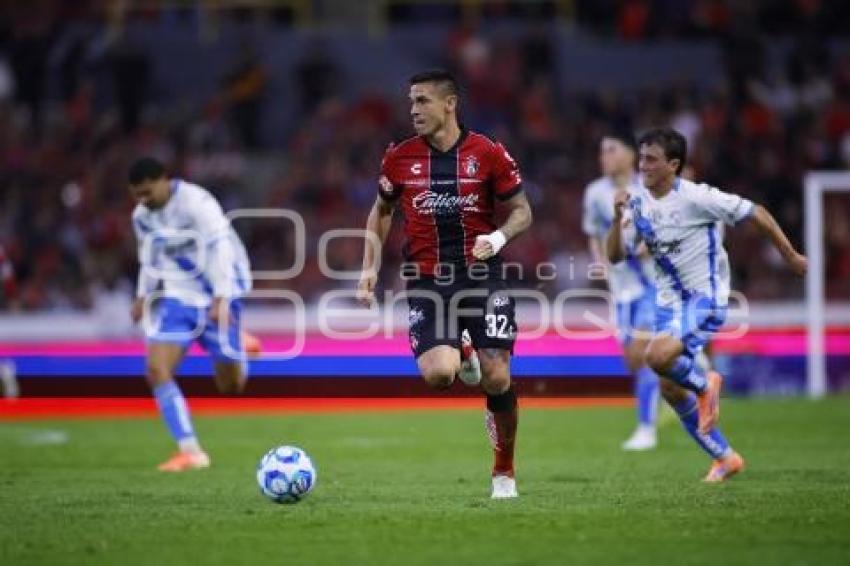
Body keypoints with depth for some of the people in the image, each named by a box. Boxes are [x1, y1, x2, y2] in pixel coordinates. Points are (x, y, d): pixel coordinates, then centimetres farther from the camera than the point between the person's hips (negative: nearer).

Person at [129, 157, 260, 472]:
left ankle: (237, 348, 37)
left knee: (231, 386, 0)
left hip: (217, 297, -6)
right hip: (178, 298, 6)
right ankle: (190, 451, -11)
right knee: (157, 369, -16)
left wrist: (220, 299, -32)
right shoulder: (142, 216, 3)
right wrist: (143, 295, 8)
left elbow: (221, 248, -25)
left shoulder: (196, 203, -20)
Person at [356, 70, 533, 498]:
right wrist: (370, 267, 9)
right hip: (427, 281, 1)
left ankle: (504, 471, 15)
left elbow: (522, 211, 4)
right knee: (437, 374, -20)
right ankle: (462, 357, 19)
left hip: (482, 274, -1)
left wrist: (499, 237, -16)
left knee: (497, 379, -7)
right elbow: (381, 211, 18)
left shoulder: (488, 154, -4)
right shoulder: (400, 157, 2)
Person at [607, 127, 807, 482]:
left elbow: (755, 213, -9)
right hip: (668, 301, 7)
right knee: (670, 390, 5)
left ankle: (704, 384, 3)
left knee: (659, 356, -30)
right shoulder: (639, 203, 2)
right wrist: (618, 219, -17)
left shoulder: (695, 197, -17)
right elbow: (614, 255, 1)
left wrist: (790, 255, -2)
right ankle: (725, 458, 21)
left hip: (705, 297, -7)